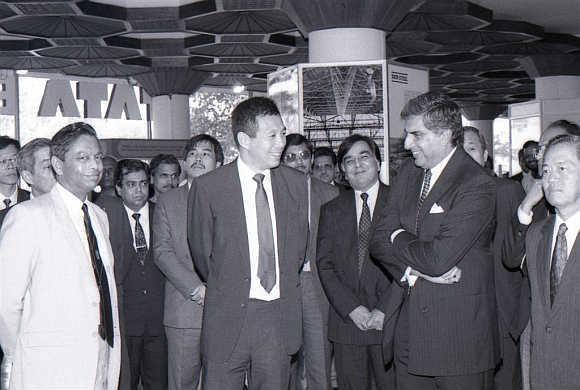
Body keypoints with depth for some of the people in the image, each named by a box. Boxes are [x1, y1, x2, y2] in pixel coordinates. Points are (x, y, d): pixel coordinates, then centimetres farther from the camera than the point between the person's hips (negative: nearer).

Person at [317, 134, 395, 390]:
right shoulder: (331, 210, 11)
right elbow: (324, 265, 4)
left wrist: (385, 309, -11)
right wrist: (352, 308, -8)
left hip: (390, 319, -2)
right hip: (346, 320, 2)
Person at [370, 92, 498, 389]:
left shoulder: (477, 185, -15)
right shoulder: (409, 172, 8)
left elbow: (438, 258, -24)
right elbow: (379, 240, 5)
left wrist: (398, 239, -5)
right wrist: (413, 272, -13)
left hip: (460, 332, -6)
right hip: (411, 325, 6)